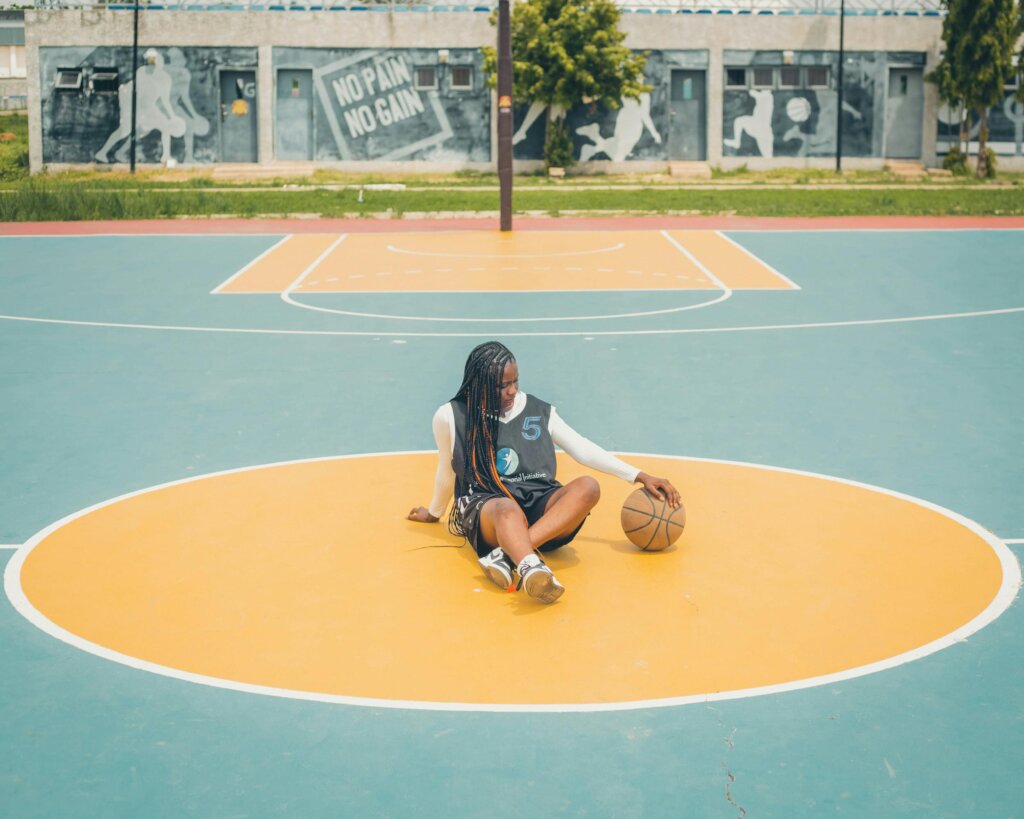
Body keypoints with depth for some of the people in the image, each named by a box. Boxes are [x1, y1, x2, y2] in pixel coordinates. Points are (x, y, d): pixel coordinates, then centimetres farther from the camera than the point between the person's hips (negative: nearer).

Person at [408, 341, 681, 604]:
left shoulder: (539, 411, 12)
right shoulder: (451, 417, 4)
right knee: (508, 509, -41)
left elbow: (583, 449, 11)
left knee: (587, 487, -30)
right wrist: (434, 513, 34)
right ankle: (532, 568, -74)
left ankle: (505, 556, -46)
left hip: (538, 506, 3)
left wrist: (640, 476, 3)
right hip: (484, 505, -3)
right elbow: (447, 472, 20)